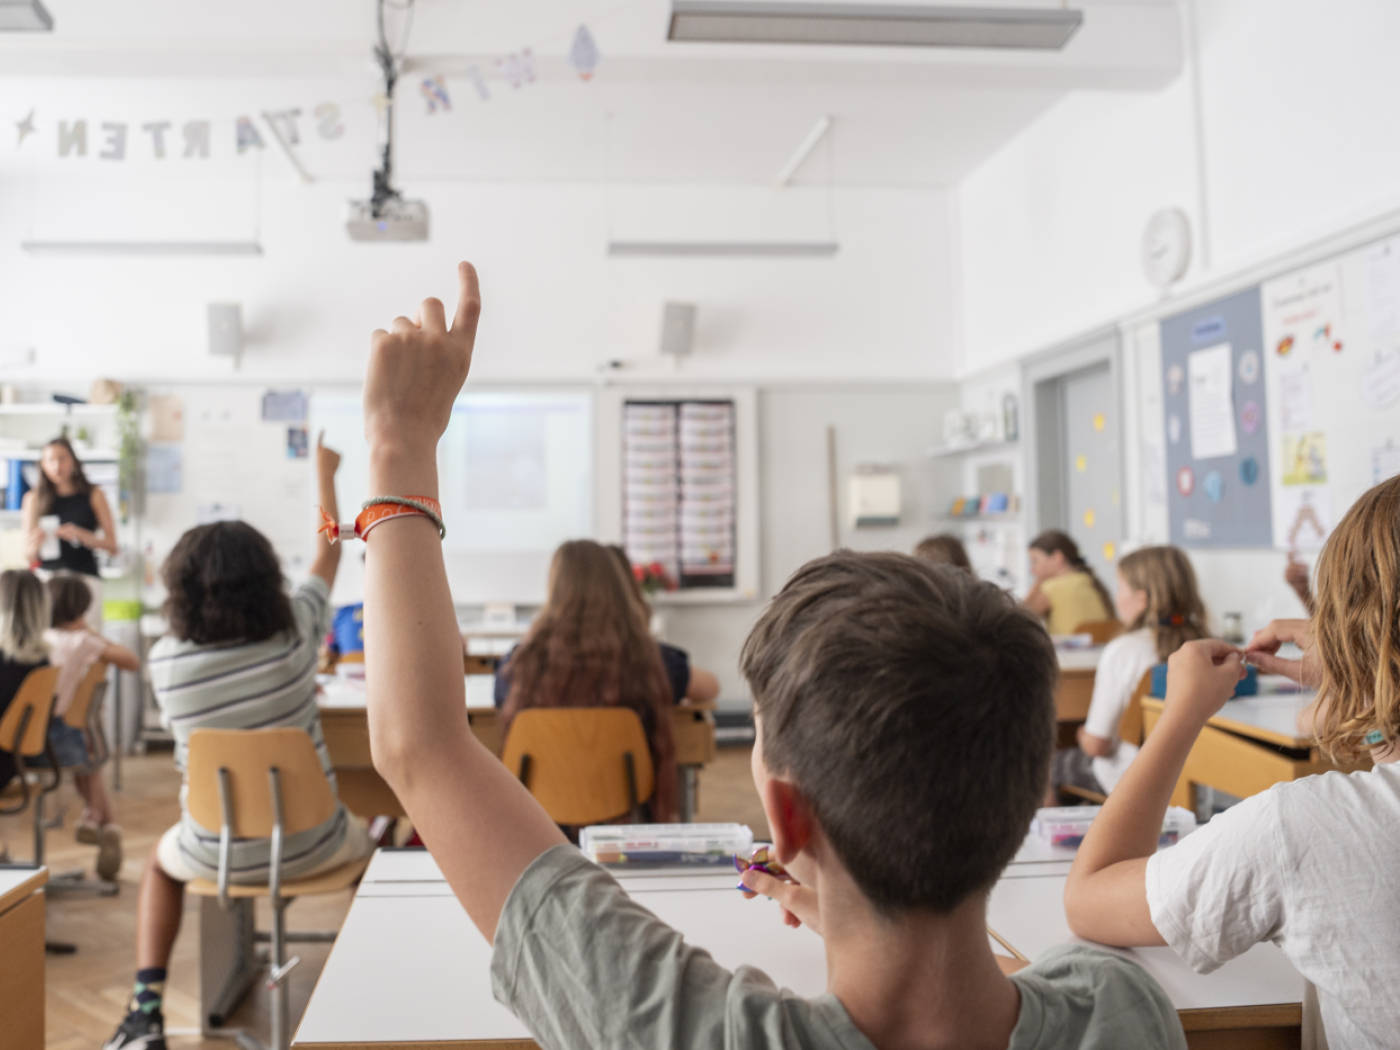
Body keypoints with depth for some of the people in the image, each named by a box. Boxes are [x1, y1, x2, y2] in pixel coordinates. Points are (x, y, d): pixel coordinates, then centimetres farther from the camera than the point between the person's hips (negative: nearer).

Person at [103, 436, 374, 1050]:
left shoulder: (164, 661, -12)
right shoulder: (294, 632, -14)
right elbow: (328, 555, 5)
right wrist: (325, 474, 20)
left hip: (216, 855, 1)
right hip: (310, 848, -1)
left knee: (160, 861, 36)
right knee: (367, 838, 33)